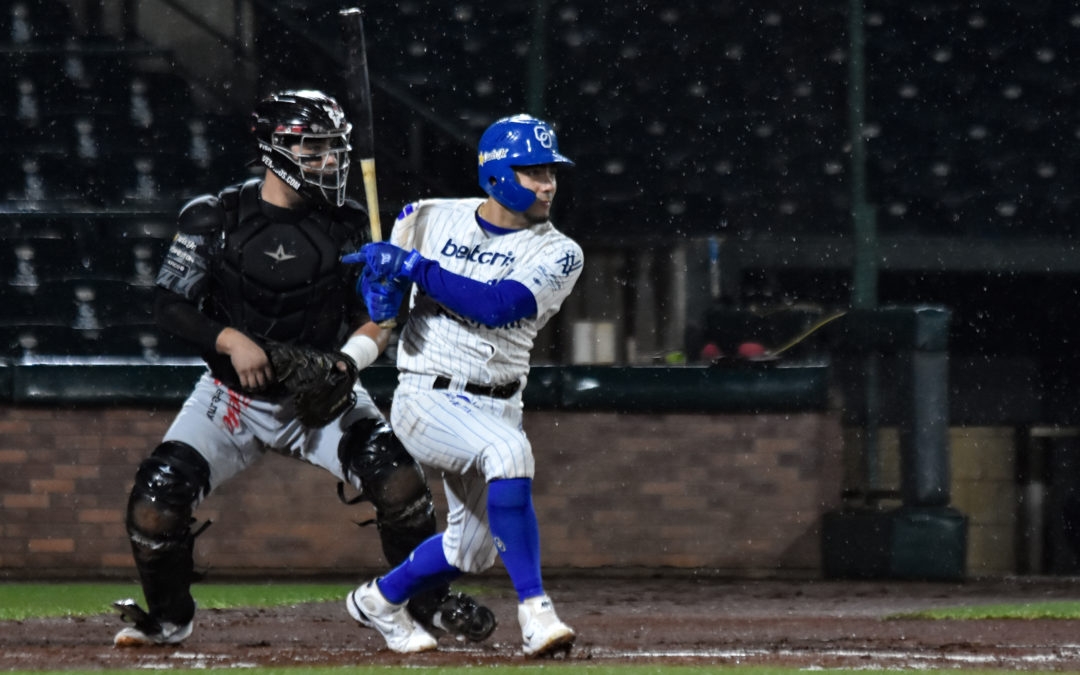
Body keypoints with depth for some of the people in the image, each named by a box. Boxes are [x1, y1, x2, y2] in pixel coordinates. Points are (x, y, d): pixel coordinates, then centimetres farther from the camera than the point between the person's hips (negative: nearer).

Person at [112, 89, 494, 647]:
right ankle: (167, 617, 14)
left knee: (399, 481, -21)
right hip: (233, 396, -1)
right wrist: (232, 340, -23)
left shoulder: (348, 226, -3)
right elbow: (169, 305, -8)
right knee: (155, 502, -14)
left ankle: (429, 603, 1)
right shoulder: (214, 218, -9)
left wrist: (347, 360, -19)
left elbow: (375, 319, 1)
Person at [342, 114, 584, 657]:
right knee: (507, 449, -33)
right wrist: (381, 283, -11)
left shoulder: (559, 254, -6)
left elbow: (499, 305, -23)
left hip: (496, 405, 3)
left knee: (471, 549, 12)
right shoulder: (432, 220, 0)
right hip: (425, 400, -3)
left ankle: (380, 600, 43)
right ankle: (534, 610, -34)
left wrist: (413, 267, -24)